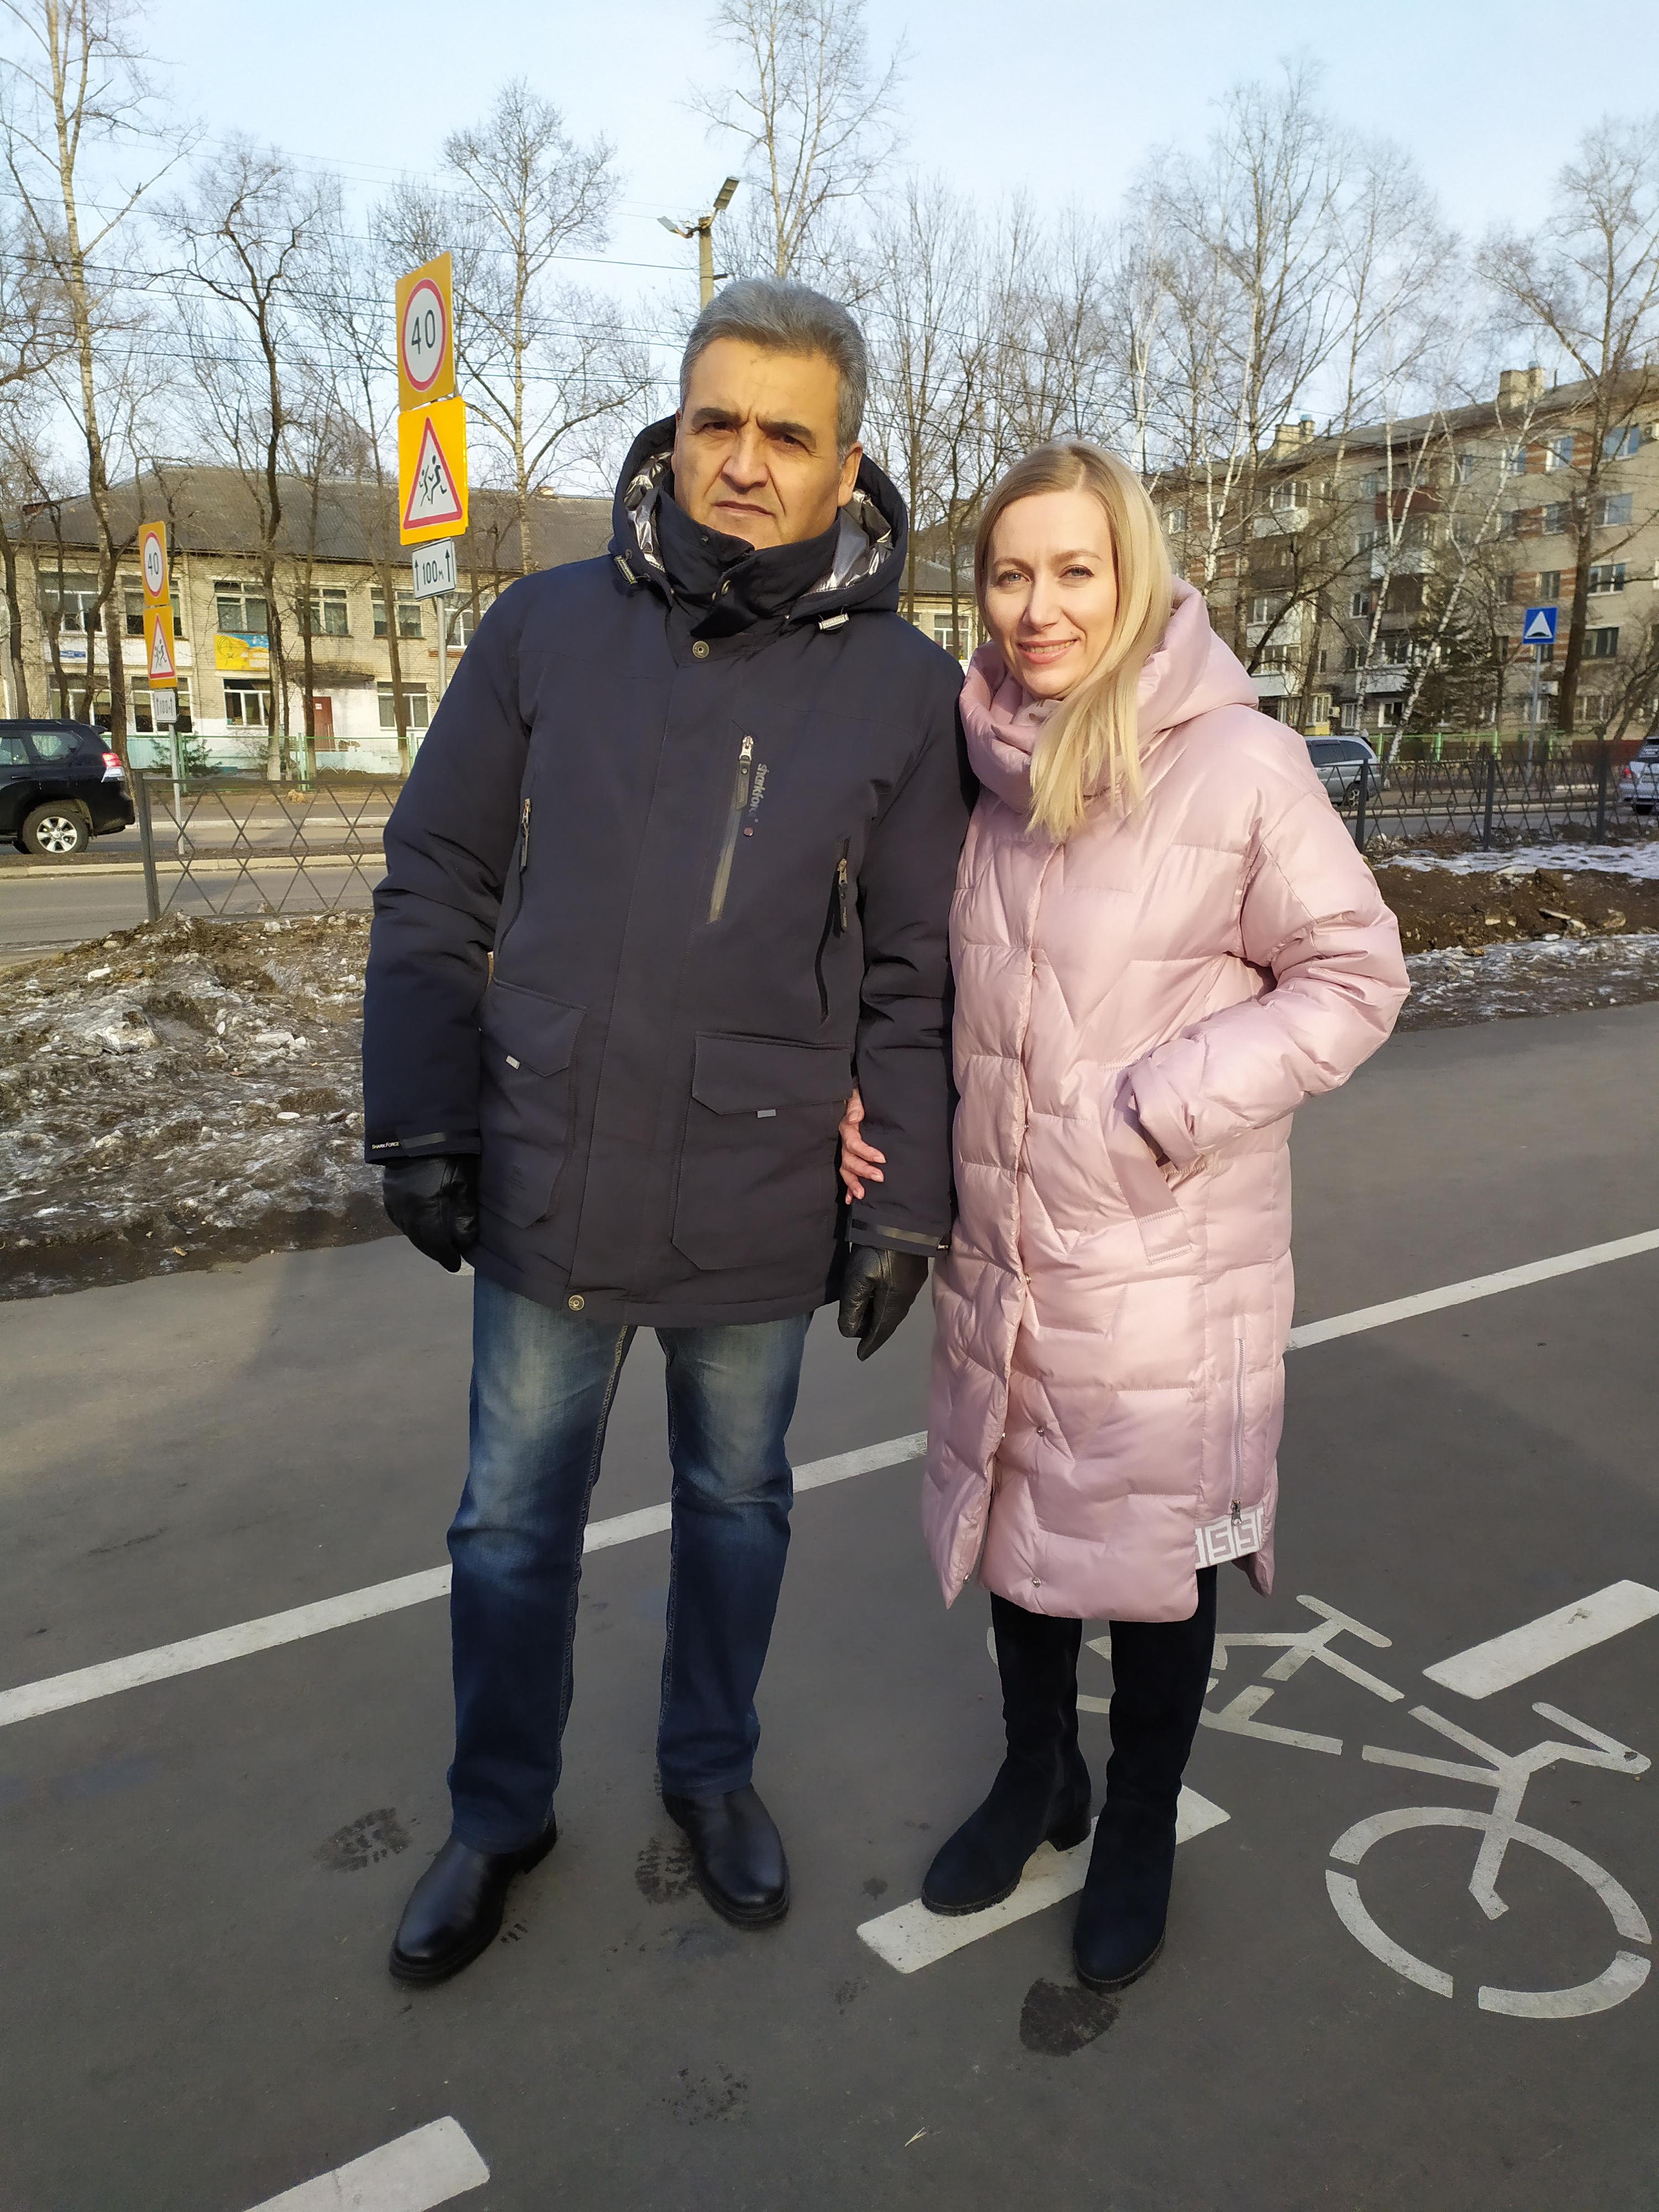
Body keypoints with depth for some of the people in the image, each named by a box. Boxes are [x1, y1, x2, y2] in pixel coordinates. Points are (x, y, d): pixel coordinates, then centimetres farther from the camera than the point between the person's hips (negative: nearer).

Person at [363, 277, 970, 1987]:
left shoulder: (903, 687, -5)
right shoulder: (548, 629, -3)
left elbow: (915, 976, -2)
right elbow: (435, 888, 1)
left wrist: (905, 1202, -3)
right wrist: (420, 1124, -3)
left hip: (755, 1210, 0)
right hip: (545, 1190, 1)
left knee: (736, 1504, 19)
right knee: (515, 1517, 16)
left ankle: (711, 1765, 45)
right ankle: (500, 1811, 40)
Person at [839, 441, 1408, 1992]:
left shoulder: (1239, 764, -14)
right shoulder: (981, 760, 2)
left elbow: (1351, 977, -10)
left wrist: (1152, 1113, -19)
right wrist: (869, 1091, -2)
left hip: (1162, 1264, -5)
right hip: (996, 1241, 5)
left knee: (1154, 1544, 13)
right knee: (1013, 1513, 20)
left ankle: (1141, 1829, 39)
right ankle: (1037, 1774, 46)